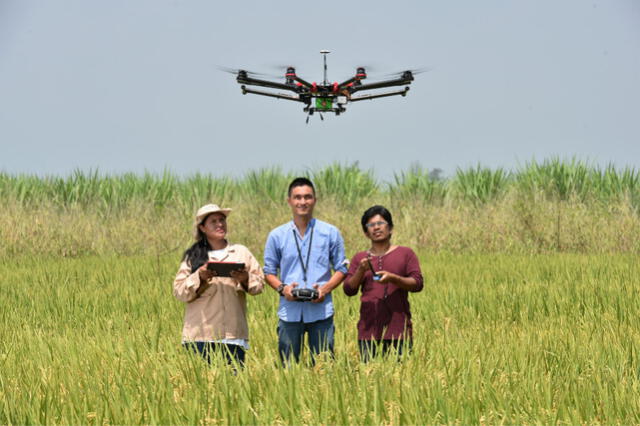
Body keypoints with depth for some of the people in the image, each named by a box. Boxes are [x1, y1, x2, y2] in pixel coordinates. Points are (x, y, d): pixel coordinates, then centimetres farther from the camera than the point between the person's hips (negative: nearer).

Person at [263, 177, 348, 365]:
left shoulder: (331, 233, 6)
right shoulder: (277, 236, 7)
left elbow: (341, 269, 9)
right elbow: (269, 271, 12)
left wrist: (325, 288, -9)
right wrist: (282, 288, -8)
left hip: (321, 310, -1)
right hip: (290, 311, 1)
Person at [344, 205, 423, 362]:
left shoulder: (405, 254, 9)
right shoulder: (359, 258, 14)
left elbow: (417, 283, 0)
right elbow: (349, 289, 6)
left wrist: (392, 278, -16)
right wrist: (361, 271, -12)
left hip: (398, 331, -1)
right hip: (368, 331, 2)